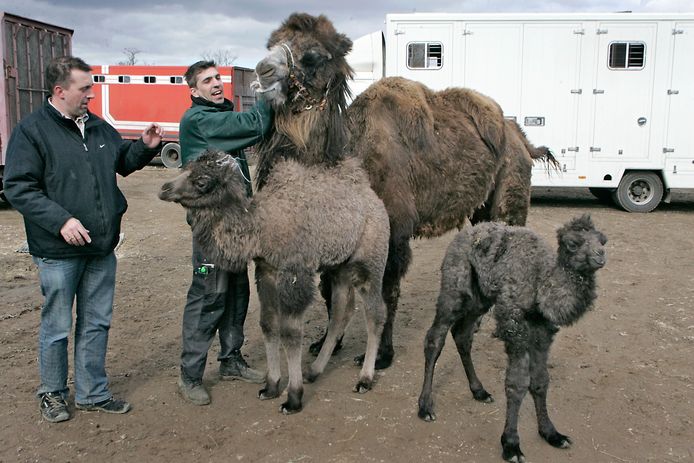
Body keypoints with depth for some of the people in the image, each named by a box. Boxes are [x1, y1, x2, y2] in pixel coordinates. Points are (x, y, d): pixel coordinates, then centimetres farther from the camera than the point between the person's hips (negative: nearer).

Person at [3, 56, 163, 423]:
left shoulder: (99, 127, 12)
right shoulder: (31, 131, -8)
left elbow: (123, 162, 27)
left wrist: (144, 147, 6)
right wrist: (61, 220, -23)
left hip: (102, 248, 6)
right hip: (59, 253, -6)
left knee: (96, 324, 14)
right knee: (57, 327, 7)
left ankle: (92, 393, 28)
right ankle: (52, 393, 28)